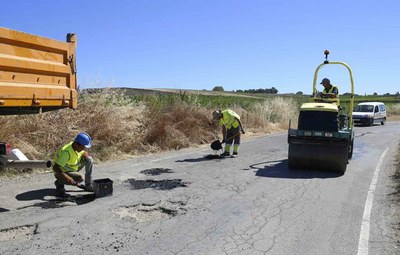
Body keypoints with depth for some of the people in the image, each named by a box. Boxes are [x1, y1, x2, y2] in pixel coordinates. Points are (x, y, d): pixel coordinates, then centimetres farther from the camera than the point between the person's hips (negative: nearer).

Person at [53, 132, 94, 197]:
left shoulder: (78, 147, -8)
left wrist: (85, 154, -12)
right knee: (81, 178, -31)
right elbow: (55, 168, -36)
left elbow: (84, 151, 14)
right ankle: (59, 183, -6)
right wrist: (66, 177, -45)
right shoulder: (66, 152, -33)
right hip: (62, 172, -8)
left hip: (73, 169, 8)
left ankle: (89, 186, 1)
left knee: (89, 159, -6)